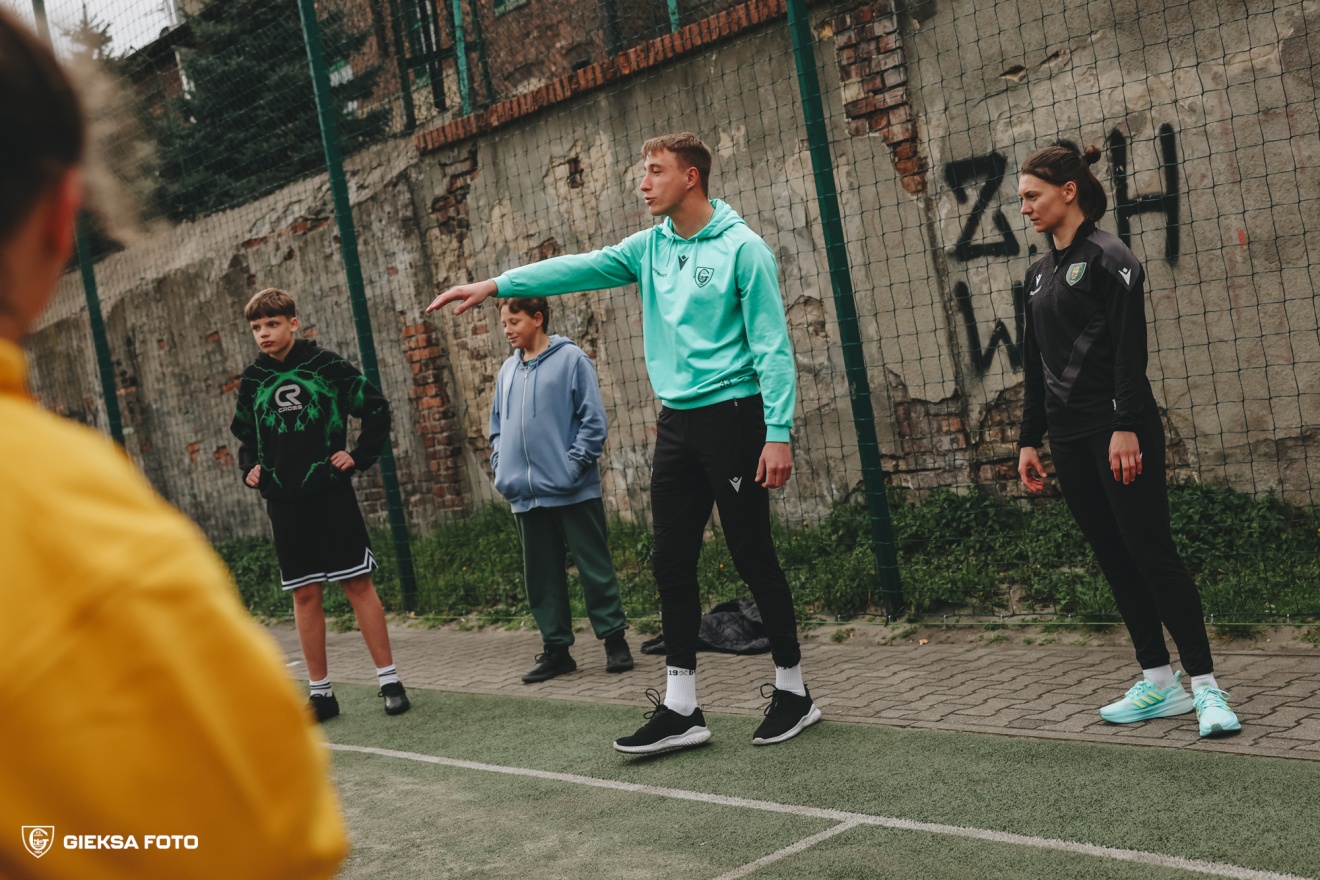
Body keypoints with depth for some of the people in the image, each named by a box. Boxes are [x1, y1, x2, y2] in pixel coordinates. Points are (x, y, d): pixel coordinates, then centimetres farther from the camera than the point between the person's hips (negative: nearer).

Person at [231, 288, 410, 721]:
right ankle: (321, 692, 13)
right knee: (305, 593, 6)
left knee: (358, 584, -1)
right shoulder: (252, 380, 8)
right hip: (283, 502, 3)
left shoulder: (326, 365, -3)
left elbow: (376, 408, 3)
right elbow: (244, 434, 24)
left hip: (331, 494, -3)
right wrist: (248, 467, 7)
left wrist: (360, 456, -3)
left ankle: (389, 680, 5)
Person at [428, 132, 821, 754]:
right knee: (671, 562, 4)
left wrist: (778, 433, -17)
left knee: (754, 558, -1)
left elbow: (772, 346, -11)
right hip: (676, 422, 7)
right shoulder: (650, 248, 11)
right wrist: (494, 286, -4)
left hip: (732, 416, -7)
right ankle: (681, 708, 10)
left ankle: (792, 690, 14)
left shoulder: (742, 248, -8)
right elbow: (578, 268, 6)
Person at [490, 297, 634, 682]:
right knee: (542, 577, 9)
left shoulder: (572, 360, -4)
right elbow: (497, 426, 21)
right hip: (526, 495, 6)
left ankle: (614, 640, 11)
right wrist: (501, 466, 7)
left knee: (596, 570, 1)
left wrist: (574, 466, -15)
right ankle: (556, 647, 18)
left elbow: (593, 420, -8)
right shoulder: (507, 371, 13)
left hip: (573, 492, -6)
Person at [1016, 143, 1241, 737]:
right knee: (1113, 559, 8)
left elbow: (1130, 349, -15)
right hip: (1069, 437, 8)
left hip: (1118, 430, -8)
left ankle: (1205, 686, -2)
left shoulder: (1107, 258, -7)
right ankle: (1159, 683, 15)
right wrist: (1029, 438, 16)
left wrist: (1126, 426, -22)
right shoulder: (1040, 273, 16)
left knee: (1151, 552, -8)